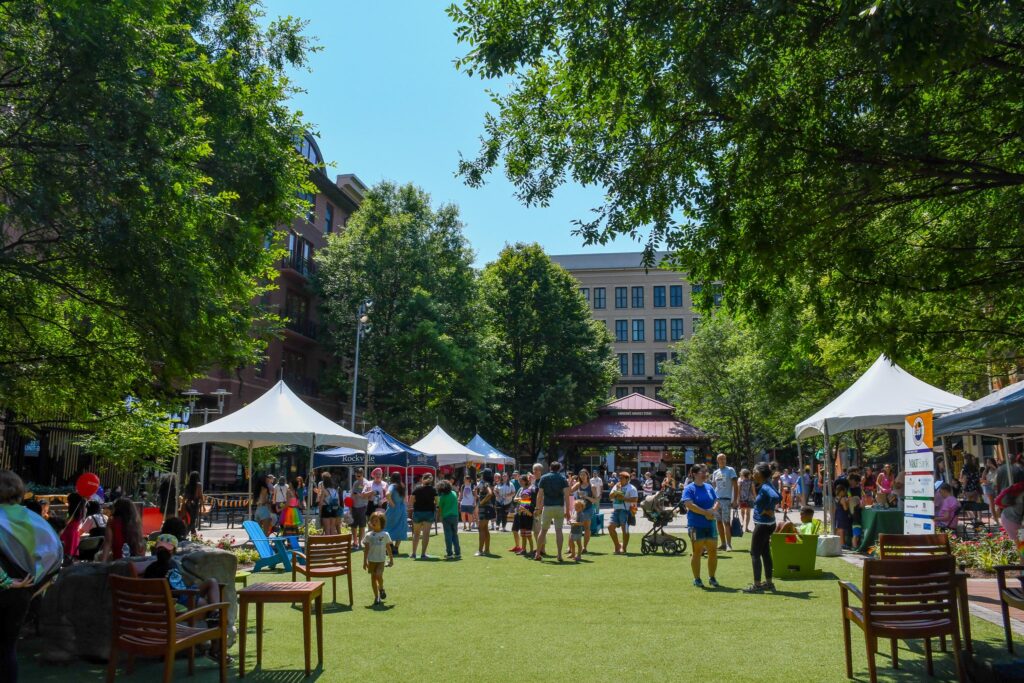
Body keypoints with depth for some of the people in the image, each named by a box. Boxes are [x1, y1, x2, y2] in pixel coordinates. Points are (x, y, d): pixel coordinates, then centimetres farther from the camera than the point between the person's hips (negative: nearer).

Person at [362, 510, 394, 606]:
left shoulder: (385, 535, -1)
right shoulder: (368, 535, 1)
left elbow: (388, 548, 6)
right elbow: (366, 549, 3)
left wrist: (391, 559, 8)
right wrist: (365, 561, 1)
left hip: (381, 560, -2)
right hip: (371, 560, 2)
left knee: (379, 575, -18)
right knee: (373, 577, 5)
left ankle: (381, 589, 13)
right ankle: (376, 597, 17)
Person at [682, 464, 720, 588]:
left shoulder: (709, 487, 10)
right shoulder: (689, 489, -7)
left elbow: (716, 502, 7)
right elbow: (689, 504, -18)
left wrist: (712, 510, -14)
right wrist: (706, 513, -20)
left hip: (710, 524, 5)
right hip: (696, 525, -5)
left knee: (713, 551, 7)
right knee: (697, 552, 3)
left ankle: (712, 577, 22)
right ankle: (697, 579, 14)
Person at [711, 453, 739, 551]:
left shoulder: (730, 470, -1)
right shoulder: (715, 472, 14)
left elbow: (735, 486, -5)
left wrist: (735, 500, -12)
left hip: (726, 499, -6)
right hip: (716, 499, 6)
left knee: (726, 522, -10)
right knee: (719, 522, 8)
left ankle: (729, 544, -8)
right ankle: (723, 543, 15)